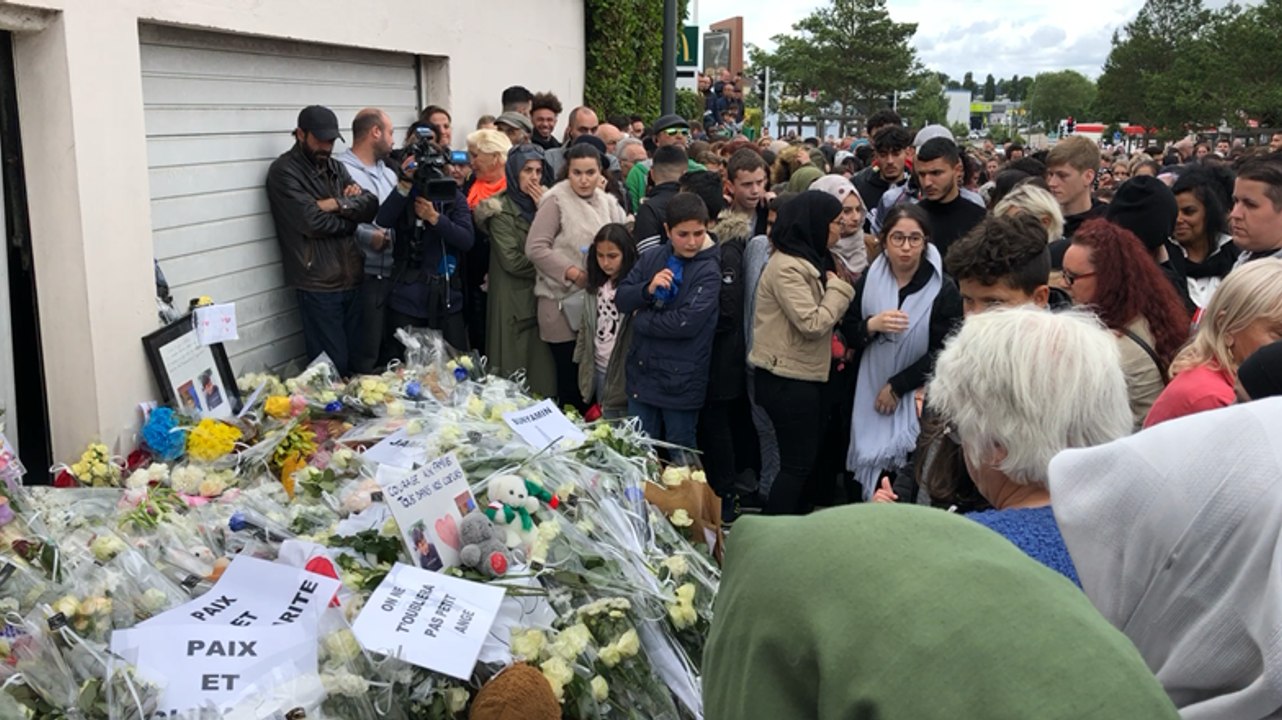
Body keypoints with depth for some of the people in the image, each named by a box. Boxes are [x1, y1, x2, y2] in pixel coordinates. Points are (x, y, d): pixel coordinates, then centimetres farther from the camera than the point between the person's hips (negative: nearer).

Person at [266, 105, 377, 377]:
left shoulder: (335, 167, 16)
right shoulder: (284, 171, -7)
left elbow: (372, 205, 4)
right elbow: (312, 222, -17)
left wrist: (339, 204, -13)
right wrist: (352, 217, -2)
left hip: (352, 279, 7)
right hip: (318, 285, -7)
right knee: (334, 366, -3)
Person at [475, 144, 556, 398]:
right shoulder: (501, 210, -4)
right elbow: (513, 261, -13)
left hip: (542, 297, 5)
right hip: (514, 302, -5)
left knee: (543, 369, 4)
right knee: (515, 376, -3)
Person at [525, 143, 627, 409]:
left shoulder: (607, 202, 11)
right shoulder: (556, 200, -8)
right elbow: (535, 248, -13)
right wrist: (574, 273, -18)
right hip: (563, 303, -5)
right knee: (570, 378, -1)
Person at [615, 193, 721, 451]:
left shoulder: (708, 272, -11)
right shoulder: (653, 258, 5)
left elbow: (686, 323, -22)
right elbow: (621, 299, 2)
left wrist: (640, 320, -9)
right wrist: (648, 288, -18)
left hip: (680, 380, -5)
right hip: (642, 371, 5)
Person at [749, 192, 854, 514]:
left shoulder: (808, 260, 14)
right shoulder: (786, 267, -19)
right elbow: (813, 324, -22)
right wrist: (838, 289, -11)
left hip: (805, 376, 10)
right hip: (787, 380, -10)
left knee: (807, 461, 16)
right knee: (797, 464, -3)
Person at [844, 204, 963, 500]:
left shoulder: (943, 288, -8)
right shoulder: (869, 279, 2)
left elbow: (942, 353, -10)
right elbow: (850, 337, 4)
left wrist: (897, 387, -10)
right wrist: (872, 325, -17)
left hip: (917, 399, -3)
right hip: (870, 393, 3)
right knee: (870, 473, 4)